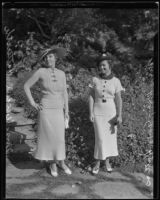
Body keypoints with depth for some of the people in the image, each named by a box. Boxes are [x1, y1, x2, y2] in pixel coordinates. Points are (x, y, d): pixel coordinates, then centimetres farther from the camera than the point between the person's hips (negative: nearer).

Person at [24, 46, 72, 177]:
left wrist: (66, 111, 4)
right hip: (46, 109, -3)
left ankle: (61, 162, 24)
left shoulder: (61, 73, 3)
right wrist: (33, 103, -6)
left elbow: (65, 93, 7)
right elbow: (26, 86, -1)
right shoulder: (41, 72, -8)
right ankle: (52, 164, 20)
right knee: (49, 136, 3)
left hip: (59, 110, 3)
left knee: (60, 136, 7)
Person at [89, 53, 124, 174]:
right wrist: (91, 113, -7)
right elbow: (91, 97, 0)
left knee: (110, 137, 7)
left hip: (111, 113, 1)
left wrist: (119, 115, -11)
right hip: (98, 113, -1)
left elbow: (118, 99, -5)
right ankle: (97, 163, 9)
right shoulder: (95, 80, -1)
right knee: (100, 139, -4)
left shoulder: (116, 81, -3)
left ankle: (107, 162, 23)